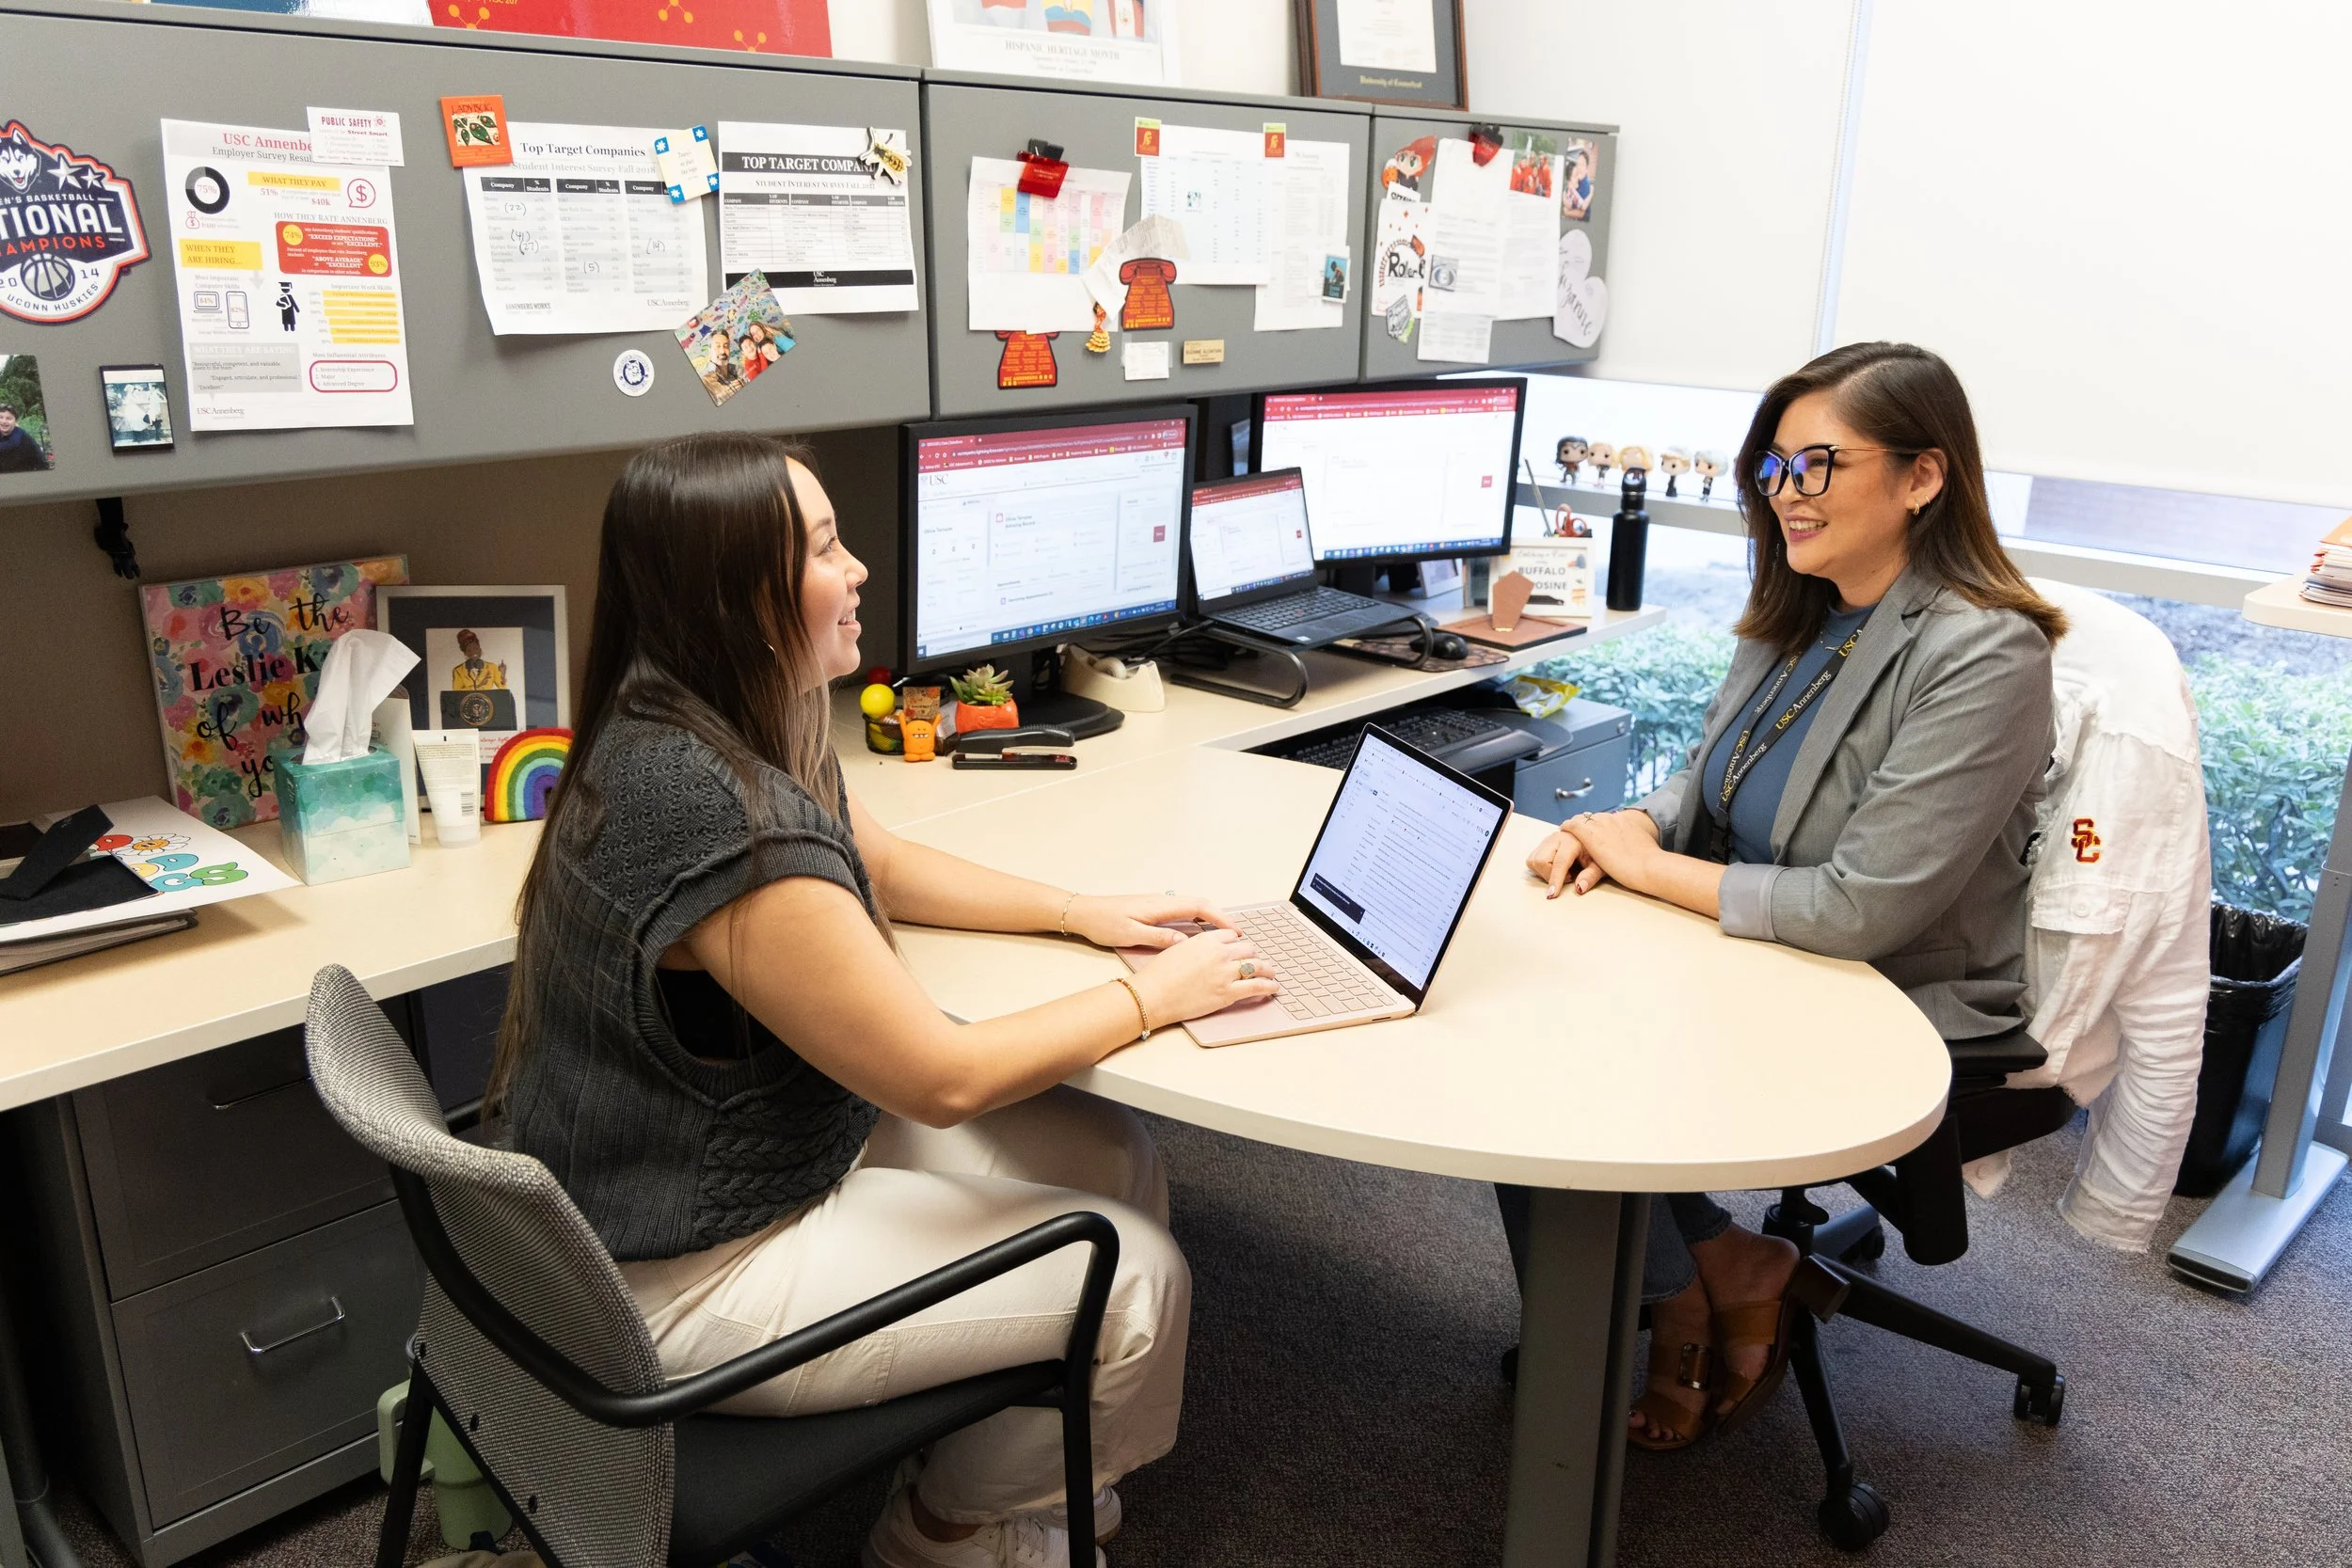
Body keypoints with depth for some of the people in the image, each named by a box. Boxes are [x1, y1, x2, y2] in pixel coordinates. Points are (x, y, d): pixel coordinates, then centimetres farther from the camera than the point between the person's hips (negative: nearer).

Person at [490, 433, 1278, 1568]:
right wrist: (1153, 995, -12)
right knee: (1134, 1279, -4)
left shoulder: (696, 730, -2)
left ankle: (1035, 1471, 33)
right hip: (691, 1278, -9)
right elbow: (942, 1079, -25)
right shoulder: (722, 817, -33)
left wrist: (1081, 912, 6)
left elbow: (883, 866, 14)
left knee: (1115, 1161, 10)